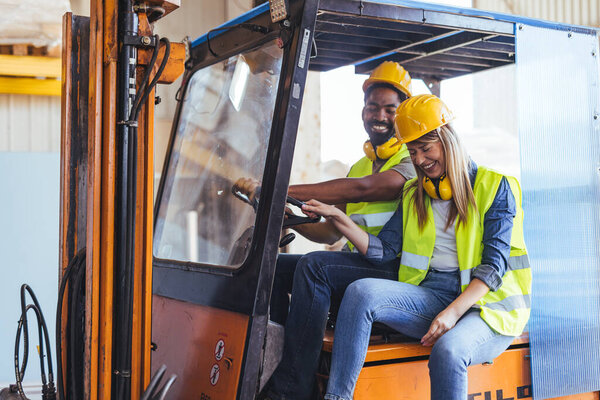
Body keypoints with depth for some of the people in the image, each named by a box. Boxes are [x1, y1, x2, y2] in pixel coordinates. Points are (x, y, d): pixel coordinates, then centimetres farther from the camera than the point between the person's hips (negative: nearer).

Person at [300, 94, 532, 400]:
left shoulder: (495, 187, 2)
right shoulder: (413, 194, 18)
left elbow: (494, 265, -8)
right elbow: (381, 251, 7)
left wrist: (453, 312, -21)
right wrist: (338, 218, -6)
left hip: (485, 305, -4)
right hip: (429, 298, 4)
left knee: (448, 350, -36)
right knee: (361, 291, -22)